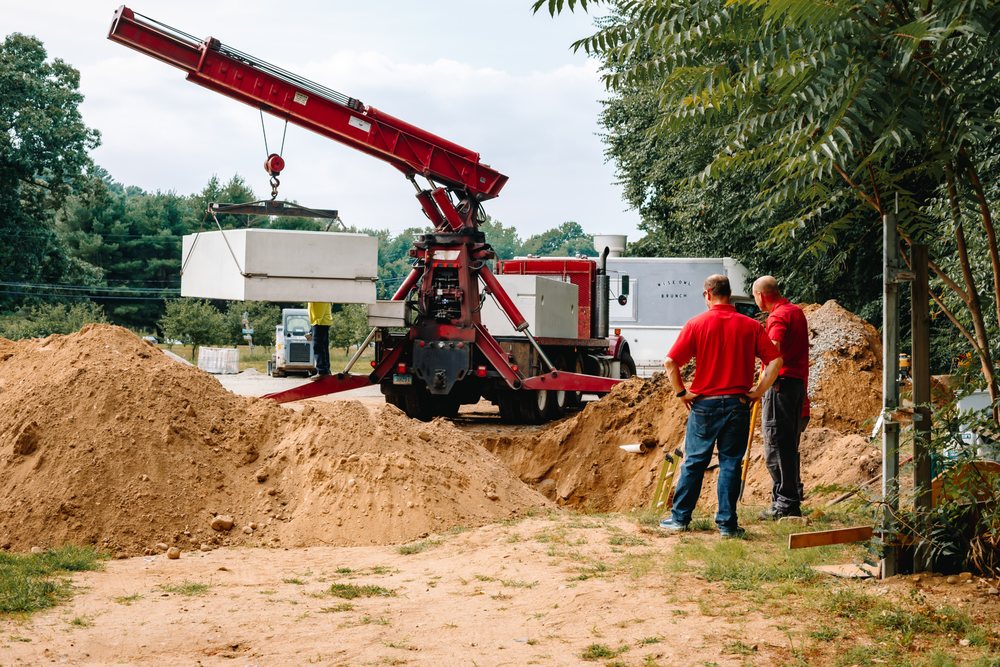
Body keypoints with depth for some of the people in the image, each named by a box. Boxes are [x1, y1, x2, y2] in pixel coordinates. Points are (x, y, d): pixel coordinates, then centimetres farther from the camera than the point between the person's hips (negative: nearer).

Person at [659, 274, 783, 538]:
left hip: (704, 404, -1)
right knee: (730, 464, 6)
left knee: (694, 462, 9)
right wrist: (757, 391, 1)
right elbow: (775, 361, -5)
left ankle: (680, 517, 15)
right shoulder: (751, 326, 0)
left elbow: (670, 362, -9)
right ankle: (727, 523, 6)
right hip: (738, 404, 1)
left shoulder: (697, 324, -4)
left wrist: (682, 392, 1)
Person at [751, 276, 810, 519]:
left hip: (780, 383, -9)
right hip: (798, 381, 9)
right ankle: (793, 498, 21)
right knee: (790, 445, 16)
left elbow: (774, 351, -27)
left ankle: (785, 503, -6)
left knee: (777, 445, -6)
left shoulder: (778, 317, -13)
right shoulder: (797, 311, 17)